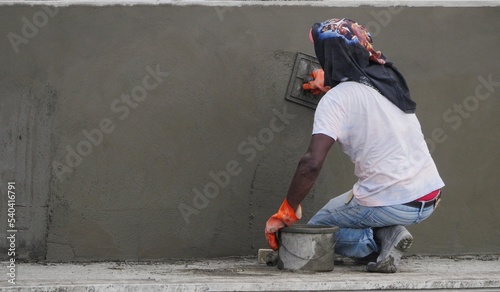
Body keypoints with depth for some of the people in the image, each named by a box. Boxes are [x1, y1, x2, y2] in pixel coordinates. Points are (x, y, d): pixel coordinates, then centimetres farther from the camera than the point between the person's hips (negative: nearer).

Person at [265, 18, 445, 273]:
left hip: (393, 203, -7)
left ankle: (376, 243, -6)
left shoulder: (336, 99, -11)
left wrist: (286, 213, -12)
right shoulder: (388, 80, 9)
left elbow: (312, 163, -21)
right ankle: (386, 233, 7)